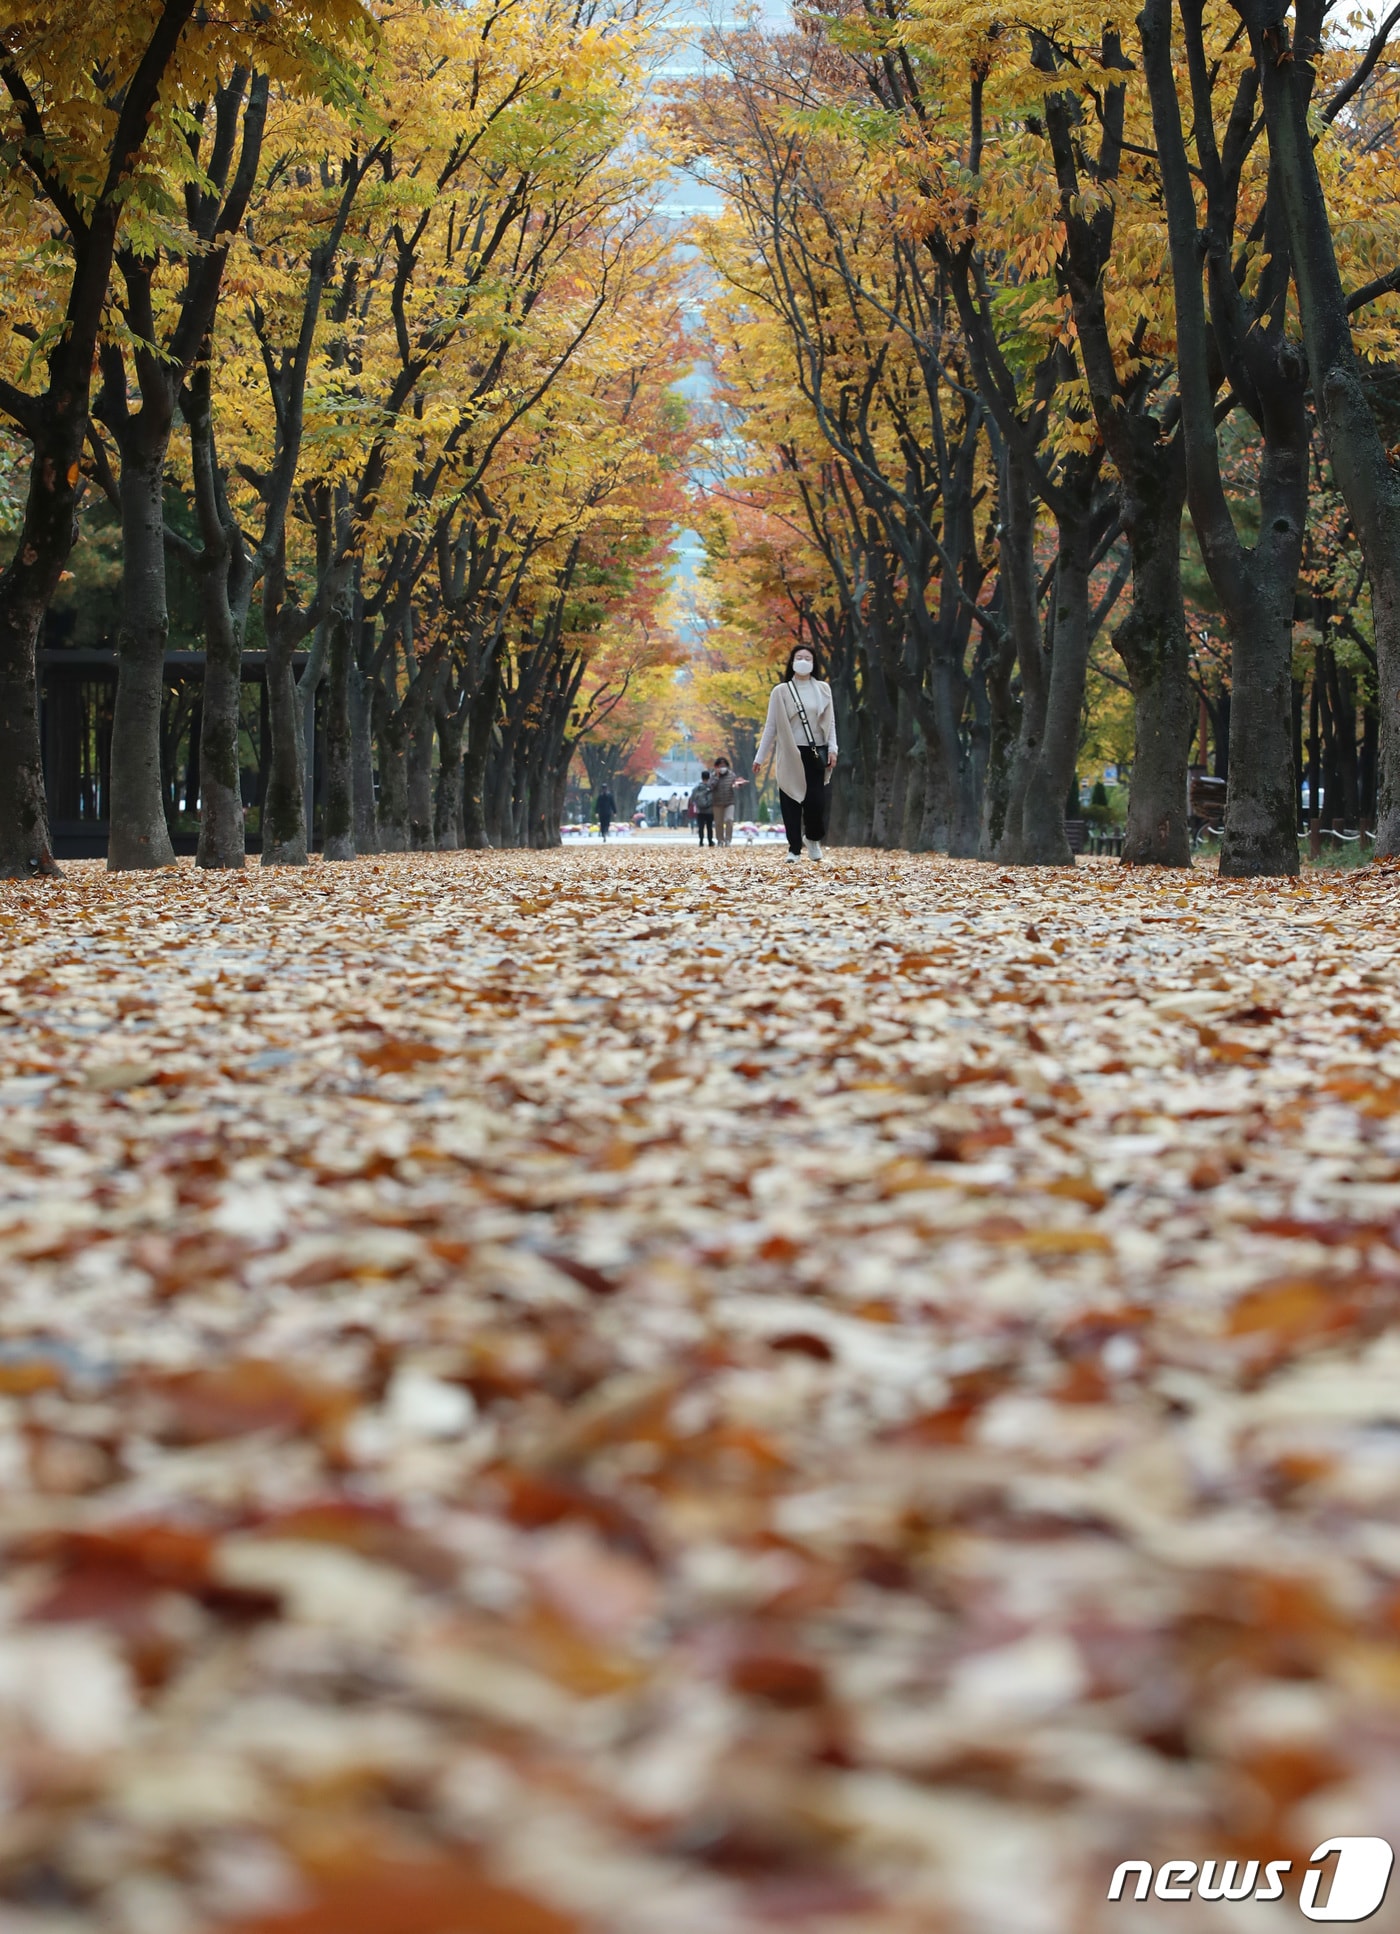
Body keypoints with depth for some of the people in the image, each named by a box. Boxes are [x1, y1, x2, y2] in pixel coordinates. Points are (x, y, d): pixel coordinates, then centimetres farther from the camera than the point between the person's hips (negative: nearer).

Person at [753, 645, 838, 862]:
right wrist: (760, 756, 3)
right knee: (791, 803, -2)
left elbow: (830, 722, 7)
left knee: (816, 801, -5)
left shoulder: (822, 689, 6)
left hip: (816, 753, 0)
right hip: (790, 755, 0)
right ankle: (794, 848, 5)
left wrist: (832, 749, -5)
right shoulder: (781, 692, 2)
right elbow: (771, 726, 5)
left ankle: (814, 839, 20)